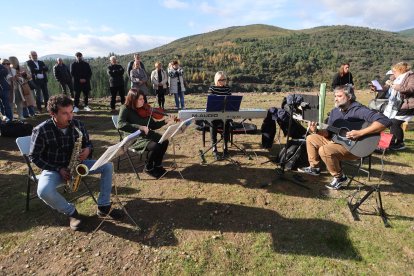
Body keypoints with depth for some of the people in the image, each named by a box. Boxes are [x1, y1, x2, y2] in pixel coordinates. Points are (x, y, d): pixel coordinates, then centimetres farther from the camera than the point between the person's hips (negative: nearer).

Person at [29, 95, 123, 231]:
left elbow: (88, 143, 8)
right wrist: (58, 169, -18)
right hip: (53, 168, -3)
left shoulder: (78, 125, -7)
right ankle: (71, 212, -4)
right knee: (44, 192, -35)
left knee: (107, 165, -14)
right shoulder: (41, 131, -18)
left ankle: (103, 207, -7)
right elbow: (34, 157, -10)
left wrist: (87, 150, -18)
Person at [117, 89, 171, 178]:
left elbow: (152, 125, 9)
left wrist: (164, 121, -8)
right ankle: (148, 168, -1)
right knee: (155, 146, -29)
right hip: (134, 139, -6)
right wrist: (140, 127, -32)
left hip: (147, 135, 6)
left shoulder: (143, 109, 6)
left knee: (164, 141, -17)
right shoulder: (125, 109, -10)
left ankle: (158, 165, 5)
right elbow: (120, 124, -27)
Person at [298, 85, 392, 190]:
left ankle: (340, 177, -8)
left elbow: (385, 121, -30)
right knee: (310, 138, 9)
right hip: (336, 140, 9)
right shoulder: (335, 111, 7)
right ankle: (314, 167, 20)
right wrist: (317, 131, -9)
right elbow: (328, 132, 11)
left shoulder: (358, 110, -19)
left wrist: (360, 133, -33)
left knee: (324, 150, -32)